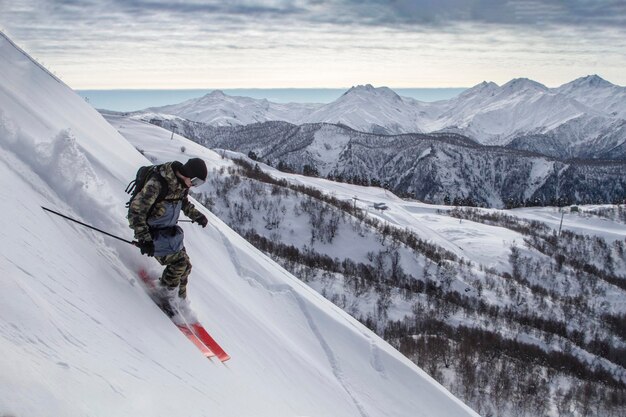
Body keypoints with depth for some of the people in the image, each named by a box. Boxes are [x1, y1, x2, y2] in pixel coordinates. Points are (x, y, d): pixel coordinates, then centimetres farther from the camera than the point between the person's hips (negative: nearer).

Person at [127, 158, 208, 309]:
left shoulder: (181, 183, -3)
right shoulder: (157, 184, -30)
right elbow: (135, 211, -29)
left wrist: (197, 215, 11)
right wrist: (143, 239, -34)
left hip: (169, 231, 8)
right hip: (153, 232, -8)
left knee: (185, 266, 8)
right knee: (178, 263, -19)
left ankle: (180, 299, 26)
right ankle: (166, 298, 3)